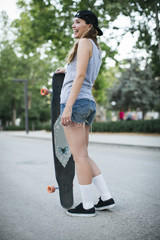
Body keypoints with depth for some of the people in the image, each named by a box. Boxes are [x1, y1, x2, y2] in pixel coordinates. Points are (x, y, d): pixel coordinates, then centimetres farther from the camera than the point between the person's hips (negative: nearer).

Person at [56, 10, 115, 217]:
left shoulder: (85, 42, -3)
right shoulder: (97, 50, 23)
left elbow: (80, 76, -15)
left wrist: (68, 106, -20)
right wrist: (66, 70, 44)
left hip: (76, 101, -9)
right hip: (89, 103, 9)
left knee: (79, 156, -5)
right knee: (82, 156, 13)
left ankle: (87, 206, 1)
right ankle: (106, 198, 14)